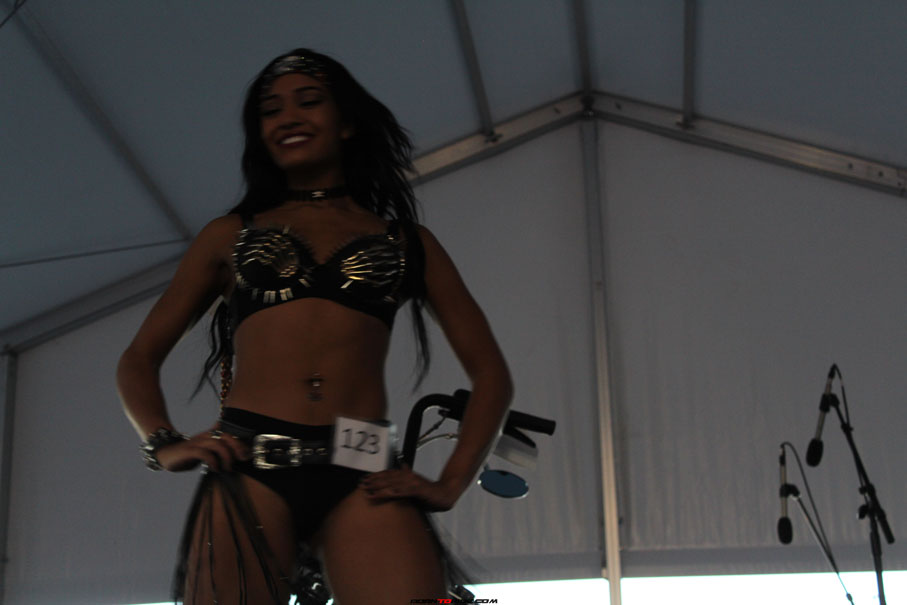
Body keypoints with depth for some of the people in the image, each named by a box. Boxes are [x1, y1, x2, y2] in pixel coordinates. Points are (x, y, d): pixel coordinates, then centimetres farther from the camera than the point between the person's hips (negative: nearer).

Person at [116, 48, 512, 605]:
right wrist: (165, 445, 2)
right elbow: (139, 360, 21)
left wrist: (450, 485, 5)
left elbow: (491, 374, 17)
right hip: (249, 474, 1)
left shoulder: (408, 242, 19)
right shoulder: (230, 235, 20)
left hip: (363, 481, 0)